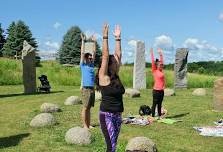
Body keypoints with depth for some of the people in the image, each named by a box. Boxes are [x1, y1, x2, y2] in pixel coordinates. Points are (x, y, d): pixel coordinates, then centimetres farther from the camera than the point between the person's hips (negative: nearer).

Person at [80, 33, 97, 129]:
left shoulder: (91, 64, 15)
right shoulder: (83, 65, 1)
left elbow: (94, 52, 17)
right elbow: (82, 53, -4)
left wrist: (94, 42, 16)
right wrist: (83, 40, -5)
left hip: (92, 88, 6)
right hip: (86, 89, -6)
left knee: (89, 108, 10)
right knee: (85, 107, -2)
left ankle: (88, 124, 16)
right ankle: (85, 125, 4)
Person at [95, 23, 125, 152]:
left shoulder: (116, 77, 8)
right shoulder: (104, 77, -9)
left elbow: (118, 55, 9)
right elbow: (105, 56, -16)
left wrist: (118, 38, 9)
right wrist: (105, 36, -15)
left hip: (118, 116, 7)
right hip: (107, 116, -7)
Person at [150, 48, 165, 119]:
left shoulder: (161, 70, 10)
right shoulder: (154, 71, -6)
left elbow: (161, 60, 18)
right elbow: (153, 62, -10)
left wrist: (160, 53, 22)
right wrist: (152, 53, -10)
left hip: (162, 90, 7)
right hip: (156, 90, -7)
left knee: (160, 104, 14)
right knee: (154, 104, -1)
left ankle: (159, 116, 21)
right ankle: (153, 116, 4)